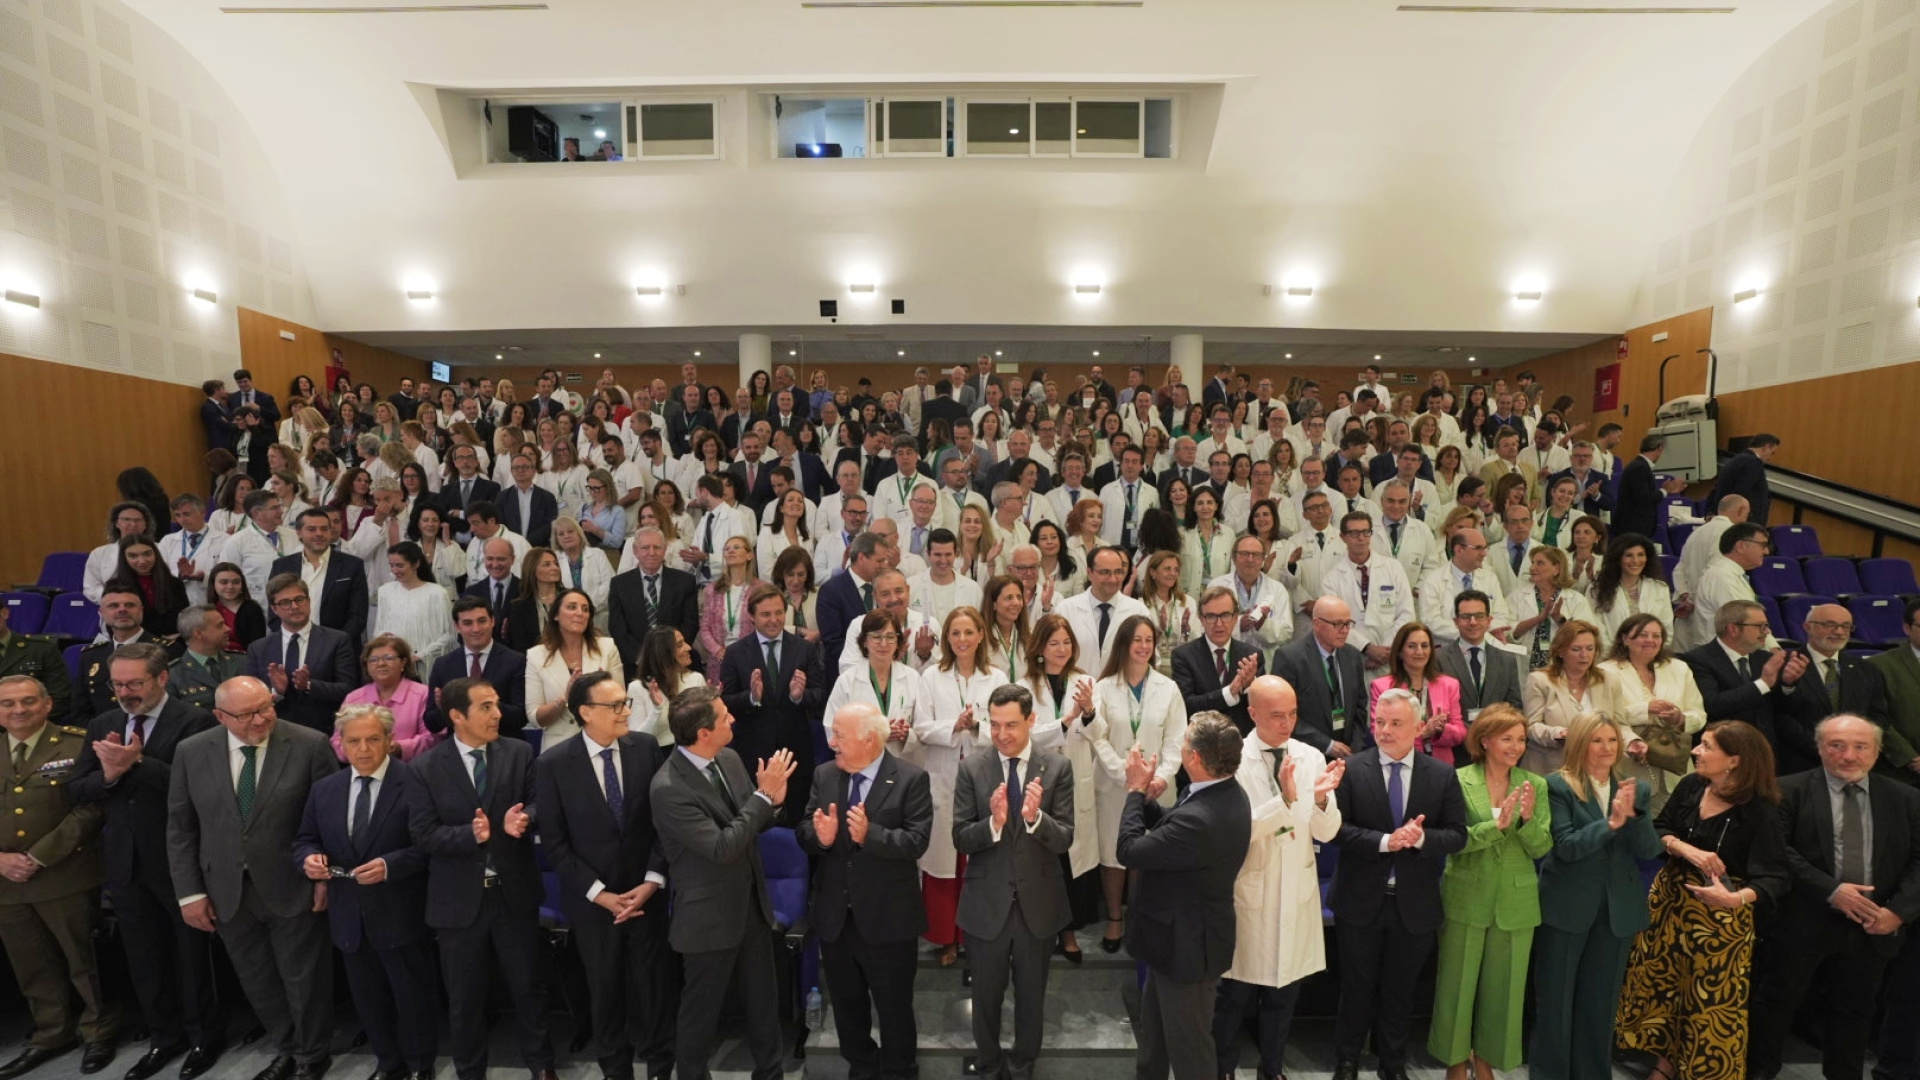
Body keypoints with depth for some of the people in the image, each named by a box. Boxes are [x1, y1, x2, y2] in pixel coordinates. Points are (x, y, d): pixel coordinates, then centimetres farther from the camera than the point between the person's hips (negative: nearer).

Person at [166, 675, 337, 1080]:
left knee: (304, 979, 12)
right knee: (257, 982, 18)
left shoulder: (310, 745, -14)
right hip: (227, 891, 3)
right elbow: (180, 828, 4)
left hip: (292, 887, -3)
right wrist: (189, 892, 1)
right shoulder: (191, 752, -4)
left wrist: (327, 876, -8)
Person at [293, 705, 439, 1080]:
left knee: (414, 995, 10)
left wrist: (390, 865, -28)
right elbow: (305, 838, 12)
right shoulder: (323, 790, 4)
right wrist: (310, 857, -10)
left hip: (400, 915, -5)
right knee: (368, 999, 21)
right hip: (350, 917, 5)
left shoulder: (415, 782, -15)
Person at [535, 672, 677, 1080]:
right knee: (605, 990, 18)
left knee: (654, 984, 12)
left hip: (646, 893, 1)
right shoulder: (553, 765, -13)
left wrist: (652, 881, -10)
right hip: (593, 901, -1)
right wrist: (599, 893, -12)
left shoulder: (646, 747, -9)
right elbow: (554, 843, -8)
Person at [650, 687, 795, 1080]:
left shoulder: (729, 758, -4)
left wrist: (773, 799, -16)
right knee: (701, 1012, 17)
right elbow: (723, 847, -27)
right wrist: (764, 794, -25)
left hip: (753, 906, 7)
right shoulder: (668, 788, -26)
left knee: (764, 1002, 21)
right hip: (710, 918, -6)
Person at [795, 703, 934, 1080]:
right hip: (834, 915, 5)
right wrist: (820, 836, -24)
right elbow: (803, 833, -1)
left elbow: (917, 841, -21)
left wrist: (870, 834, -33)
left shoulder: (911, 778, -16)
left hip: (888, 917, -4)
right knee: (846, 1003, 25)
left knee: (894, 1006, 15)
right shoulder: (824, 775, -2)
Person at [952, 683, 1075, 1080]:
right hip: (986, 903, 0)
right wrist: (993, 822, -31)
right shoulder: (972, 768, -10)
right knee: (986, 995, 22)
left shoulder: (1057, 768, -11)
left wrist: (1035, 817, -33)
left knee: (1031, 995, 22)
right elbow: (960, 840, -12)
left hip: (1037, 904, 0)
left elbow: (1064, 840, -14)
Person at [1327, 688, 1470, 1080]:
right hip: (1360, 900, -2)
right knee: (1356, 988, 12)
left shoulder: (1442, 775, -3)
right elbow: (1336, 827, -13)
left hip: (1414, 904, 2)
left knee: (1399, 990, 19)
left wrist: (1422, 838, -23)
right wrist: (1384, 841, -25)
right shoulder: (1351, 768, -10)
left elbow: (1457, 835, -4)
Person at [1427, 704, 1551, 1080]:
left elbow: (1540, 848, -4)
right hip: (1466, 899, -2)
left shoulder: (1535, 784, -1)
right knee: (1458, 982, 8)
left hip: (1515, 902, 2)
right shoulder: (1459, 781, -9)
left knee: (1503, 986, 14)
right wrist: (1496, 824, -26)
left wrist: (1528, 818, -22)